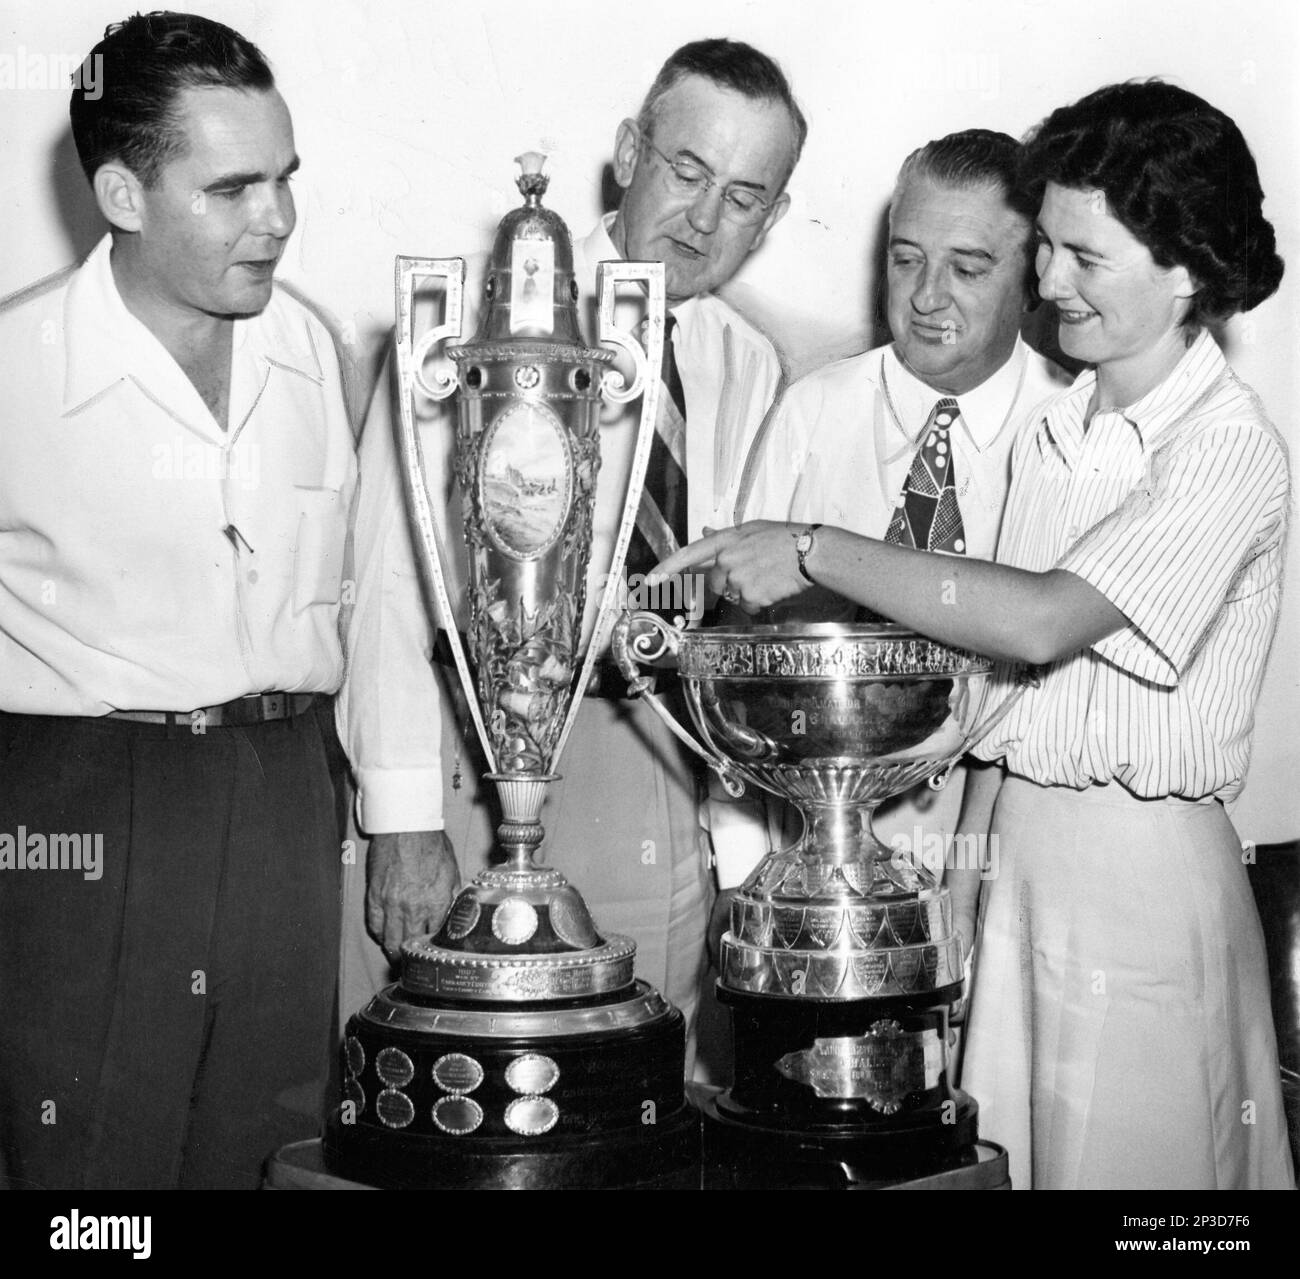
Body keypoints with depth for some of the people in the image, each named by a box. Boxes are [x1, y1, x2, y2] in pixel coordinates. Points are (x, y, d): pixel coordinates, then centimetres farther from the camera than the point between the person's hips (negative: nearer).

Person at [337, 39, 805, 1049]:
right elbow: (397, 576, -8)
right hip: (483, 755, -4)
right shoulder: (478, 323, -5)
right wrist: (405, 820, -13)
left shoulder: (753, 371, 11)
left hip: (663, 768, 4)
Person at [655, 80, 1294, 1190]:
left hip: (1140, 861, -6)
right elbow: (1020, 670, 11)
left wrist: (816, 555, -21)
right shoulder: (1061, 425, 11)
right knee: (997, 1159, 10)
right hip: (1015, 838, 6)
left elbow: (1043, 619, -25)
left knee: (1122, 1163, 3)